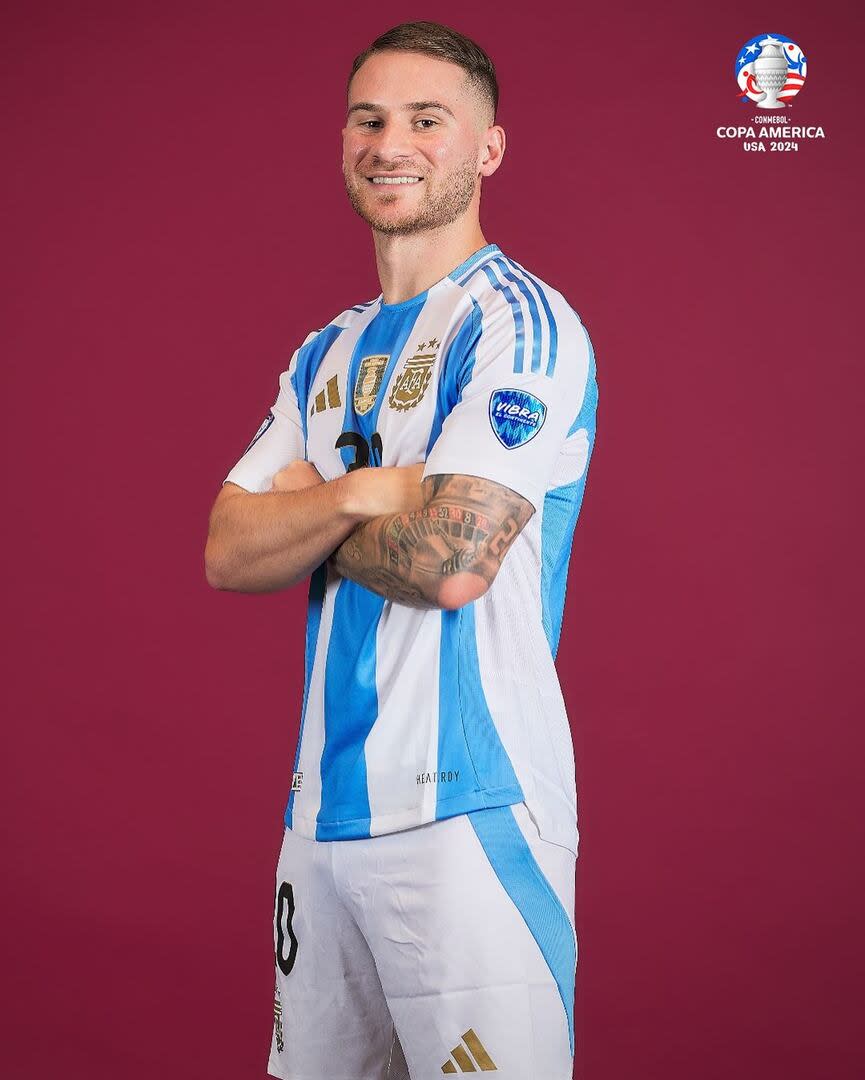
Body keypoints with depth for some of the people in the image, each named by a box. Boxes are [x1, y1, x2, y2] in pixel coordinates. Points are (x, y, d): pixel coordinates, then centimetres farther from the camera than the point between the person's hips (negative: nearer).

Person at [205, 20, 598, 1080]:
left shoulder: (522, 323, -9)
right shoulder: (328, 354, 16)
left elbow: (451, 561, -20)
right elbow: (225, 555, 7)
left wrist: (301, 519, -1)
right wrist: (353, 494, -11)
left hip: (469, 812, -7)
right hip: (325, 803, 8)